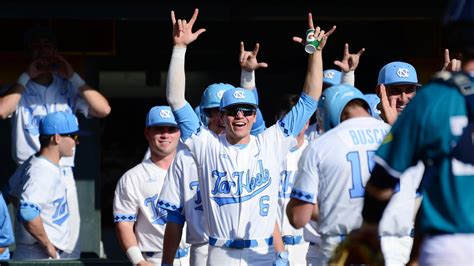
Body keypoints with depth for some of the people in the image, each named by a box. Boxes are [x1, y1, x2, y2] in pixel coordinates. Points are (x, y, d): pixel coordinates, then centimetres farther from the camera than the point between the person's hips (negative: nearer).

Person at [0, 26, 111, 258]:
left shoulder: (69, 88, 12)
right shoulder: (19, 89, 7)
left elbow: (103, 110, -2)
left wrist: (73, 76, -3)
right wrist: (26, 77, -7)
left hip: (63, 177, 2)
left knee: (70, 246, -2)